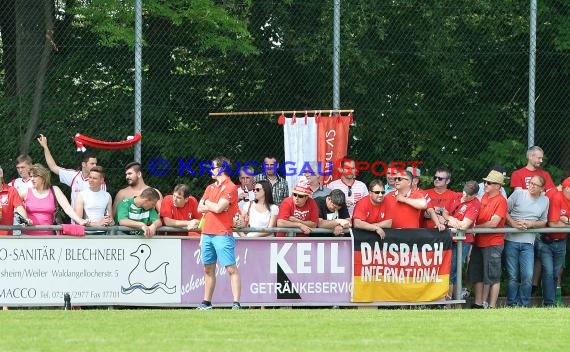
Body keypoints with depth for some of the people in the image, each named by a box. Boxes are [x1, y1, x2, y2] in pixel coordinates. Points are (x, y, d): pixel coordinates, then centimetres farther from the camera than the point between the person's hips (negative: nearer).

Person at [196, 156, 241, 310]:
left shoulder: (230, 187, -6)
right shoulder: (210, 187, 18)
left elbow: (218, 208, -16)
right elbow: (200, 208, 13)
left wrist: (208, 203, 3)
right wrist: (212, 206, -3)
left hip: (222, 235, -8)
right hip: (207, 233, 8)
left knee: (231, 268, -9)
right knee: (208, 269, 11)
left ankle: (236, 303, -13)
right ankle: (207, 302, 17)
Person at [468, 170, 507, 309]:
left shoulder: (501, 201, -12)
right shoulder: (484, 197, 10)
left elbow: (493, 223, -18)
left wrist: (474, 227, -12)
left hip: (493, 244, -8)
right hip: (479, 242, 8)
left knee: (492, 277, -3)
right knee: (476, 274, 12)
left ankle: (492, 306, 0)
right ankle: (478, 303, 21)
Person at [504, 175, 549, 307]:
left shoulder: (545, 201, 8)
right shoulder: (518, 193, -1)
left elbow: (543, 222, 11)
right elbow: (505, 211, 0)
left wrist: (530, 224, -8)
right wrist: (513, 223, -15)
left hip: (528, 243, 2)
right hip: (512, 240, -2)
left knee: (528, 276, -7)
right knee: (512, 276, 2)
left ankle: (524, 305, 6)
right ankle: (511, 305, 12)